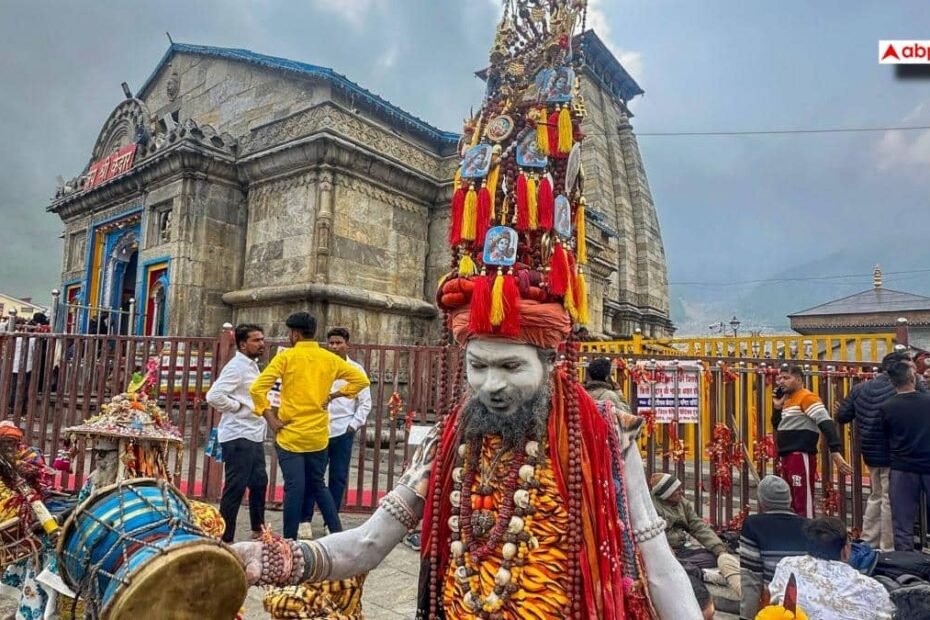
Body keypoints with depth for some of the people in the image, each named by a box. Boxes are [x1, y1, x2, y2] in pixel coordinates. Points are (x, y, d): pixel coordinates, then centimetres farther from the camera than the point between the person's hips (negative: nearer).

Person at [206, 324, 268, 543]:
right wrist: (237, 406, -16)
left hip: (254, 435, 10)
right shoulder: (236, 366, -15)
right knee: (236, 488, -2)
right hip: (238, 437, -10)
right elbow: (214, 396, -26)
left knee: (259, 482, 18)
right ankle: (225, 539, 9)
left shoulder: (252, 366, 14)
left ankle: (258, 529, 34)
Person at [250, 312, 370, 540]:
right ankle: (337, 533, 17)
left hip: (291, 435, -4)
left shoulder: (286, 357, -7)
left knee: (294, 489, 2)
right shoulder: (330, 358, 4)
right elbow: (361, 379, 6)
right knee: (318, 486, 18)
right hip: (319, 436, 4)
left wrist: (271, 420, -8)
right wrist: (333, 395, 6)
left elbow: (257, 388, -14)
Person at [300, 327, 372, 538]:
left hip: (343, 431, 0)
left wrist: (353, 425, -3)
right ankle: (305, 520, 16)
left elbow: (365, 403, 5)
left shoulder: (356, 369, 4)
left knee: (338, 478, 7)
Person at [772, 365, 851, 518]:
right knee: (791, 502, 16)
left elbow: (826, 423, -21)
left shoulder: (806, 397, -11)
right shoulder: (788, 400, 15)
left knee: (803, 503, -6)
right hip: (786, 457, 9)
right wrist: (777, 407, 8)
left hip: (801, 456, -9)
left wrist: (835, 451, -31)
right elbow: (778, 426, 23)